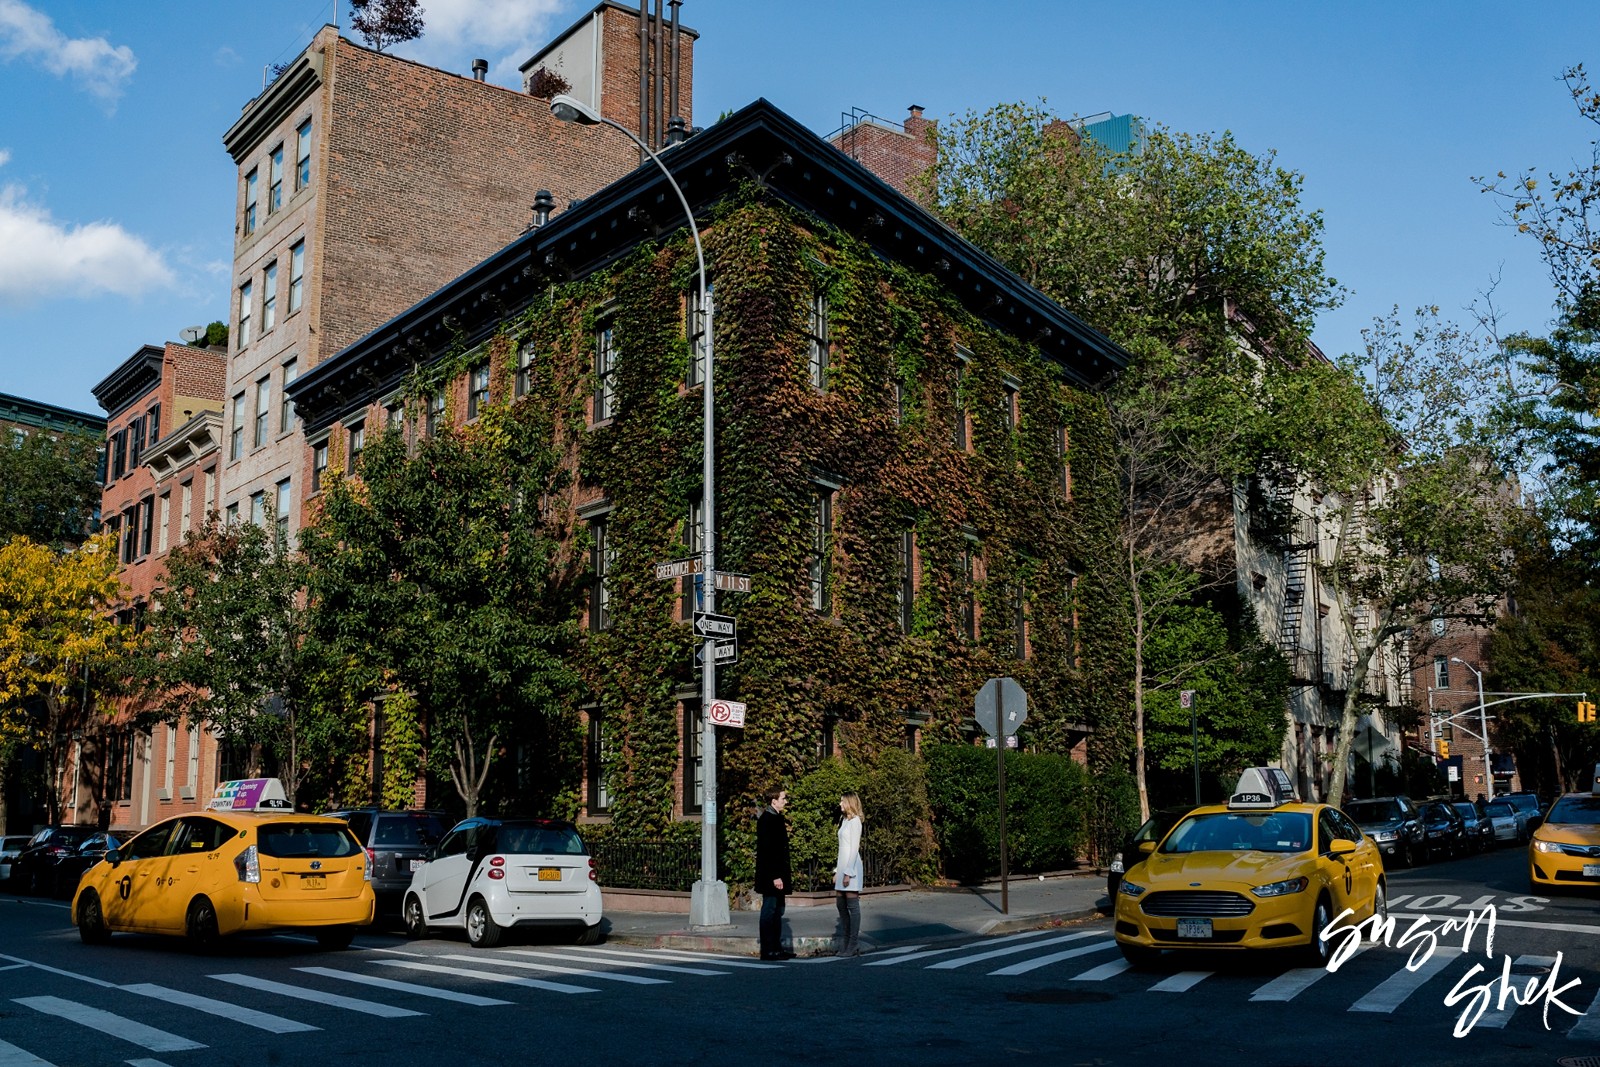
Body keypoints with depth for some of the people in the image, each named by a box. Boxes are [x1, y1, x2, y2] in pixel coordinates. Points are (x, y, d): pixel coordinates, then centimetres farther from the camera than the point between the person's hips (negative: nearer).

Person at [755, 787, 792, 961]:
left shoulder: (777, 818, 15)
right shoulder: (767, 819, -16)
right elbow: (767, 849, -21)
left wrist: (786, 873, 18)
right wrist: (775, 876, -23)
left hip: (777, 872, 10)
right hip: (770, 874, -10)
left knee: (778, 910, 13)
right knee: (769, 910, -5)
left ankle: (776, 948, 20)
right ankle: (768, 951, -1)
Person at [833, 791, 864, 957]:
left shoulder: (855, 821, -9)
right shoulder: (844, 821, 18)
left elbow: (854, 848, -14)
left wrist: (848, 872, -18)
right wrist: (837, 871, 17)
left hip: (851, 866, -9)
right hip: (842, 865, 9)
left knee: (853, 906, -6)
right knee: (841, 906, 8)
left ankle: (854, 946, -3)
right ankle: (844, 945, 12)